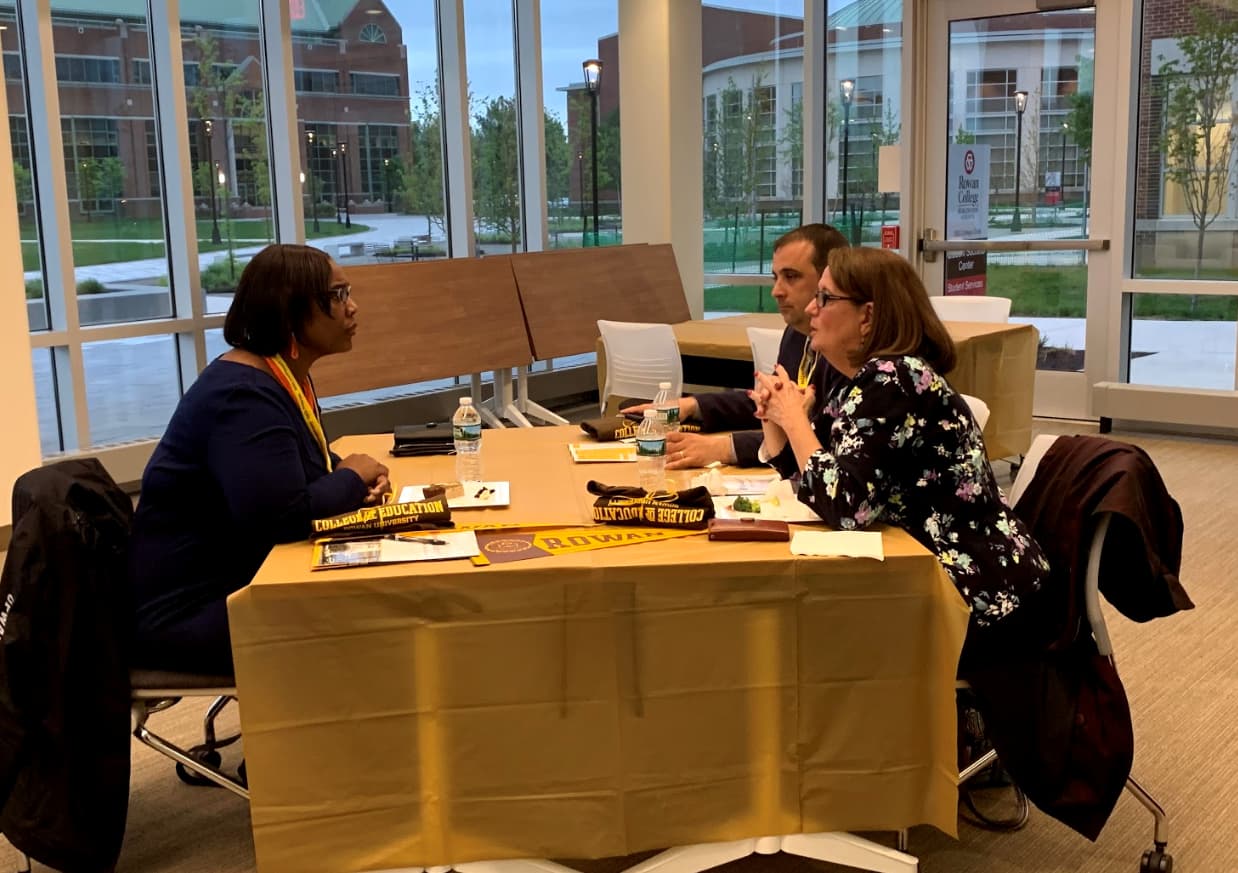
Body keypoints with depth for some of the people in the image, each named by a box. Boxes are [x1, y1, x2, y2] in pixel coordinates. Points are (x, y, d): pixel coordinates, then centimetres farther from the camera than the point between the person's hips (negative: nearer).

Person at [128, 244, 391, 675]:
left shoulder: (288, 376, 9)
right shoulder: (244, 395, -23)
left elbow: (307, 462, 23)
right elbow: (283, 518, -33)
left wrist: (358, 477, -1)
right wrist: (352, 478, -14)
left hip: (243, 581, 10)